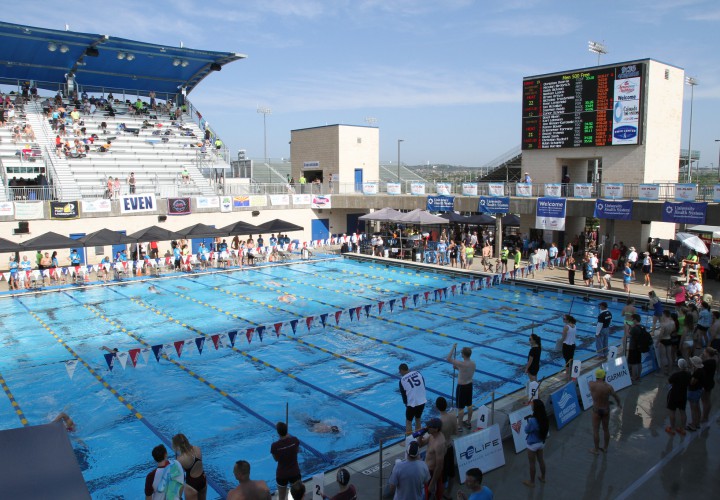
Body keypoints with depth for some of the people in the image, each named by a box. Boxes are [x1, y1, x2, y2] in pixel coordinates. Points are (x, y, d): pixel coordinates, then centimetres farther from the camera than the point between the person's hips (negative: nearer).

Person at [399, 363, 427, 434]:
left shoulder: (402, 380, -7)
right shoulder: (418, 373, 2)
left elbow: (403, 394, 1)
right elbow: (424, 385, 7)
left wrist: (406, 403, 17)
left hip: (412, 403, -4)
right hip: (422, 401, 5)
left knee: (408, 421, 13)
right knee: (418, 419, 23)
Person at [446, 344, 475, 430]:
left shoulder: (461, 364, -28)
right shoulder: (473, 363, -5)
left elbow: (448, 359, -22)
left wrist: (453, 348, -17)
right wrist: (457, 368, 9)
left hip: (461, 387, -7)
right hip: (469, 385, 7)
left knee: (460, 407, 5)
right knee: (469, 405, 20)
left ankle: (459, 426, 15)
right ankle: (468, 423, 36)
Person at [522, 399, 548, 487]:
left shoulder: (532, 420, -33)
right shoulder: (544, 418, -13)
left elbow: (527, 431, -18)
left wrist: (527, 421, -7)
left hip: (532, 444, -6)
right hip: (541, 442, 6)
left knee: (532, 463, 13)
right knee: (541, 460, 26)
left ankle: (532, 482, 28)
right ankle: (542, 477, 45)